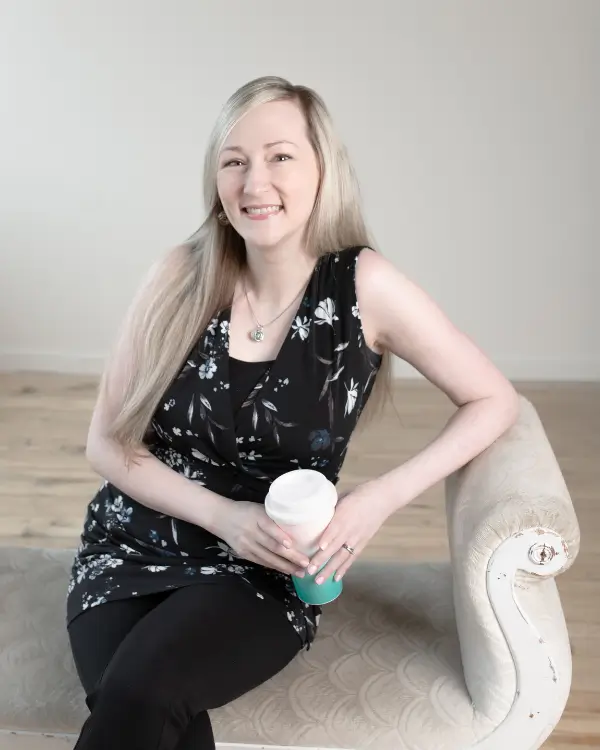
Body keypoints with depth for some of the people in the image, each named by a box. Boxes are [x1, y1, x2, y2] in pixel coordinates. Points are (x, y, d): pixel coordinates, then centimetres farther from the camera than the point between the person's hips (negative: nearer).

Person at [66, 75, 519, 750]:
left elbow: (494, 401, -1)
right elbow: (106, 442, 0)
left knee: (141, 689, -29)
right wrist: (222, 515, -14)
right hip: (134, 546, 1)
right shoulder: (182, 276, -6)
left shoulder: (363, 286, -10)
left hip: (264, 572, -1)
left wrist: (383, 497, -15)